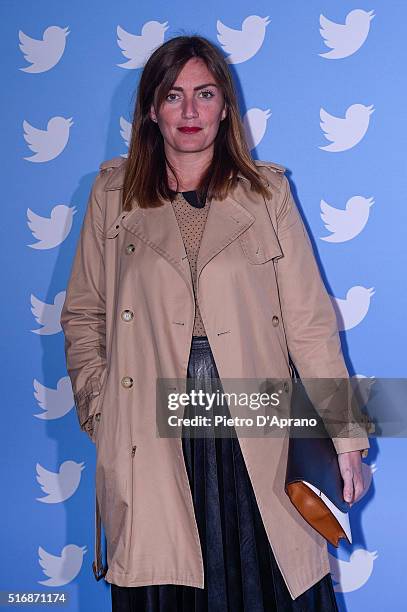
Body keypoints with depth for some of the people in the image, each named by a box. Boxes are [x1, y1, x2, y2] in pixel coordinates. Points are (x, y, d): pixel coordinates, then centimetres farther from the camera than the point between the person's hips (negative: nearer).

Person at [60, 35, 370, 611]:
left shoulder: (267, 191, 4)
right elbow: (82, 315, 11)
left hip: (252, 438, 0)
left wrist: (347, 437, -4)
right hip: (151, 440, 0)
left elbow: (310, 322, 0)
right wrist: (98, 409, -1)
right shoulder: (113, 193, 6)